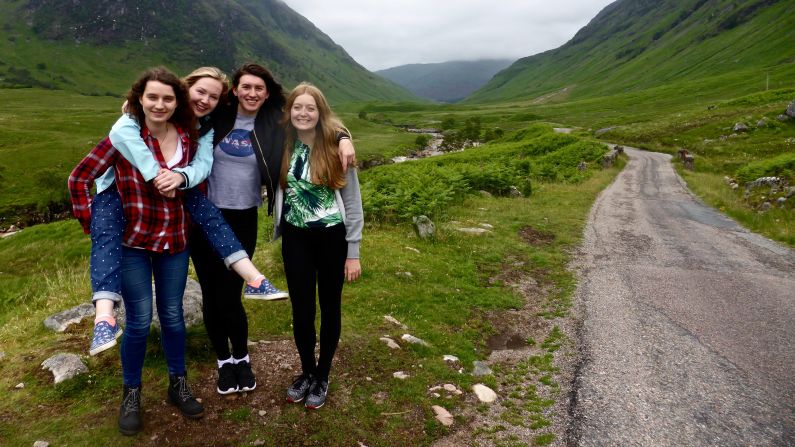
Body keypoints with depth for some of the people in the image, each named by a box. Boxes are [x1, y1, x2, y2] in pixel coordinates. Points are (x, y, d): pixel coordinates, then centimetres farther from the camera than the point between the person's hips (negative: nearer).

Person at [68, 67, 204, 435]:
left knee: (172, 315, 13)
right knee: (139, 321, 3)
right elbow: (79, 178, -8)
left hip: (175, 242, 3)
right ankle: (131, 394, 25)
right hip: (133, 243, -3)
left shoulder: (188, 136, -1)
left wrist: (189, 223, 6)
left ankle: (178, 386, 31)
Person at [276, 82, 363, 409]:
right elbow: (277, 190, 10)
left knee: (329, 306, 11)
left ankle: (323, 376, 29)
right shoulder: (282, 146, -1)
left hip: (331, 237, -3)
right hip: (295, 238, 3)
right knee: (301, 307, 11)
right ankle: (306, 371, 33)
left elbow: (352, 202, -8)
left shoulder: (336, 147, -11)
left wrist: (353, 252, -8)